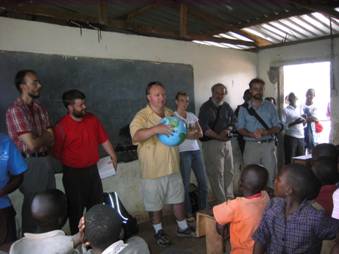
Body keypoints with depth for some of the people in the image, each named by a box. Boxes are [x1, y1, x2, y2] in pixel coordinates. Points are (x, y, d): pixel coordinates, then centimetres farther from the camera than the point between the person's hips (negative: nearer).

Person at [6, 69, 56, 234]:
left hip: (45, 160, 7)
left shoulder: (39, 108, 8)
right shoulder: (15, 110, -16)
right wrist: (44, 137, -3)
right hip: (30, 164, -7)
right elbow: (32, 144, -21)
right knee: (33, 205, 8)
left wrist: (38, 139, -12)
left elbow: (51, 139, 5)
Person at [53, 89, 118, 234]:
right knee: (76, 208, 10)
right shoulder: (62, 126, -17)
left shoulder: (92, 119, -1)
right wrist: (70, 164, -3)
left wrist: (112, 156, 0)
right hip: (73, 173, -5)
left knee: (97, 205, 17)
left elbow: (104, 139, 6)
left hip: (92, 170, 5)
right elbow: (56, 152, -11)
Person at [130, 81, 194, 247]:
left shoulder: (170, 114, 7)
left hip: (172, 167, 6)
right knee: (155, 203, 11)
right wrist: (156, 129, -43)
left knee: (178, 199, 17)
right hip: (153, 169, -5)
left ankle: (182, 227, 36)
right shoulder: (142, 116, -15)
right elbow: (136, 136, -32)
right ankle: (159, 232, 32)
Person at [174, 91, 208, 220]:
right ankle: (188, 212, 14)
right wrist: (193, 132, -7)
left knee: (203, 181, 7)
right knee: (186, 184, 1)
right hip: (183, 152, -5)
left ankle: (204, 209, 23)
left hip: (196, 150, 6)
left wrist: (188, 133, -10)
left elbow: (200, 133, 8)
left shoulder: (192, 115, 15)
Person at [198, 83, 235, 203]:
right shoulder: (206, 107, -5)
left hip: (227, 142, 6)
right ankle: (221, 201, 4)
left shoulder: (226, 107, 13)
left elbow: (232, 121, 18)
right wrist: (218, 136, -18)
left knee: (229, 171, 11)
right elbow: (204, 127, -13)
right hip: (212, 143, -6)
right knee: (216, 173, -4)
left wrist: (228, 130, -3)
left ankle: (229, 197, 25)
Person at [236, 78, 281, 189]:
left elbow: (277, 126, 6)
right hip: (251, 145, 0)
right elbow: (240, 128, 3)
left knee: (270, 175, -2)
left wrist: (266, 132, -15)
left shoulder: (270, 106, 9)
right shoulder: (244, 108, 8)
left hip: (268, 145, 1)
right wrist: (252, 134, -16)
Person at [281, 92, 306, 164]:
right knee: (290, 160, -3)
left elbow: (304, 125, 20)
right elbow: (283, 125, -9)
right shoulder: (285, 110, 2)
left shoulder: (300, 109, 17)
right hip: (290, 137, -5)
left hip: (301, 137, 5)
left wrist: (304, 121, -1)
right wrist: (294, 123, -20)